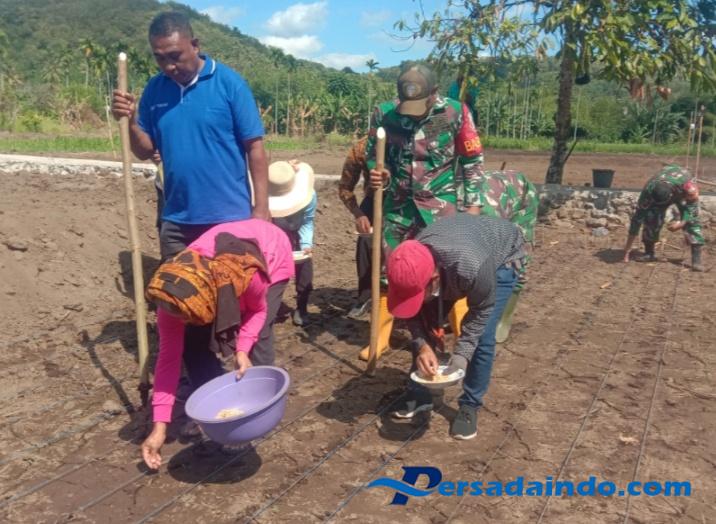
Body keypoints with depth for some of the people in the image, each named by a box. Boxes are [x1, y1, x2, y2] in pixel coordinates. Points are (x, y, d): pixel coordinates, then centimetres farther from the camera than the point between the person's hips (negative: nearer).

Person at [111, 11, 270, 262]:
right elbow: (145, 151, 9)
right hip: (176, 222, 4)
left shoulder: (229, 82, -8)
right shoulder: (154, 89, 5)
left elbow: (255, 147, -8)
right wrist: (130, 122, -12)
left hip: (229, 218, -4)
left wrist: (261, 209, -11)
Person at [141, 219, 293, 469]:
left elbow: (258, 309, -19)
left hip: (272, 255, -3)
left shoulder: (247, 275, -44)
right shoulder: (173, 295, -32)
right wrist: (160, 427, -24)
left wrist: (242, 350, -33)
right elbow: (169, 356, -24)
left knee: (258, 339, -18)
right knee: (194, 342, -9)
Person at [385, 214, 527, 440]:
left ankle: (470, 406, 5)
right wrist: (422, 346, -29)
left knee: (482, 338, -14)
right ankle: (419, 394, 15)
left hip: (502, 256, -4)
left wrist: (462, 354, -30)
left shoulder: (472, 267, -46)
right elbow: (414, 314, -14)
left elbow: (481, 310, -26)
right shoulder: (410, 269, -32)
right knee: (427, 324, -3)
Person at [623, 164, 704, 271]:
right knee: (651, 218, -20)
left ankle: (696, 259, -20)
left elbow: (693, 205, -24)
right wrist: (628, 248, -33)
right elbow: (638, 218, -34)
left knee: (692, 220, -20)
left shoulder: (688, 185, -44)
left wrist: (682, 223, -38)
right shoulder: (648, 191, -38)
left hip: (684, 192, -1)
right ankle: (649, 253, -5)